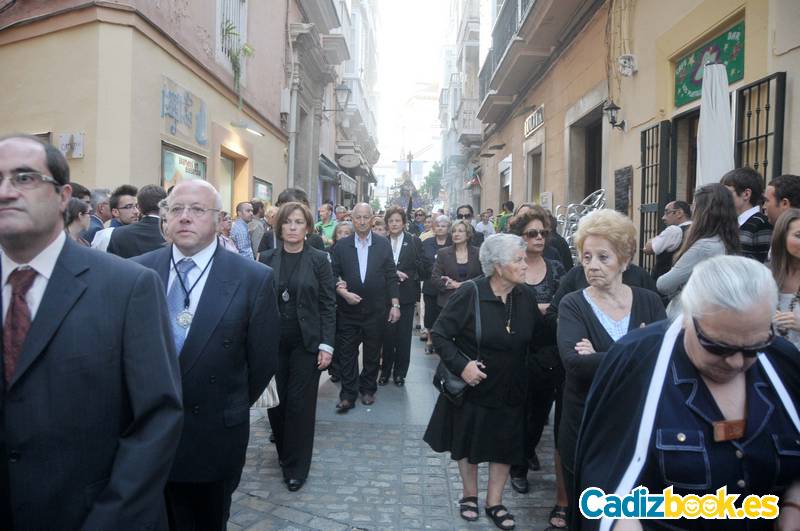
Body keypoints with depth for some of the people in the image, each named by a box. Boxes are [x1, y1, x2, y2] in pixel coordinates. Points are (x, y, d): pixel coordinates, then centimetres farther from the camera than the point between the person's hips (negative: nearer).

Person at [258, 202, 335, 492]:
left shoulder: (319, 259, -3)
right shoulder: (267, 258, 3)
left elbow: (328, 305, -3)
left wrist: (326, 345, -9)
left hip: (306, 342, -2)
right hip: (273, 341, 2)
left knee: (300, 403, 1)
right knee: (275, 401, 7)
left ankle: (296, 467, 17)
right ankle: (284, 451, 32)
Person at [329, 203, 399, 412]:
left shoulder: (383, 244, 1)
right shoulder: (341, 245, 1)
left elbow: (391, 276, 2)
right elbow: (332, 276, 2)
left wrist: (395, 304, -1)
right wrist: (342, 292, -13)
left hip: (375, 310, 0)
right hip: (348, 310, 0)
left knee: (372, 354, 12)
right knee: (346, 354, 3)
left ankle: (368, 389, 28)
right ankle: (348, 394, 14)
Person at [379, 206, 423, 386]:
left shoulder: (414, 242, 2)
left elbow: (420, 267, -2)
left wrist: (402, 275, -13)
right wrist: (393, 274, -14)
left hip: (406, 295, 0)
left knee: (404, 336, 5)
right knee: (387, 334, 3)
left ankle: (400, 372, 18)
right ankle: (385, 370, 18)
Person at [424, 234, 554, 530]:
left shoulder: (525, 297, -6)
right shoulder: (470, 293, -20)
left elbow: (540, 339, 1)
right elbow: (439, 334, -16)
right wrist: (461, 365, -26)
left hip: (509, 391, 4)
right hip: (472, 386, -3)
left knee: (504, 445, 13)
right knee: (468, 442, 15)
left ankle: (494, 503, 32)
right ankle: (469, 495, 39)